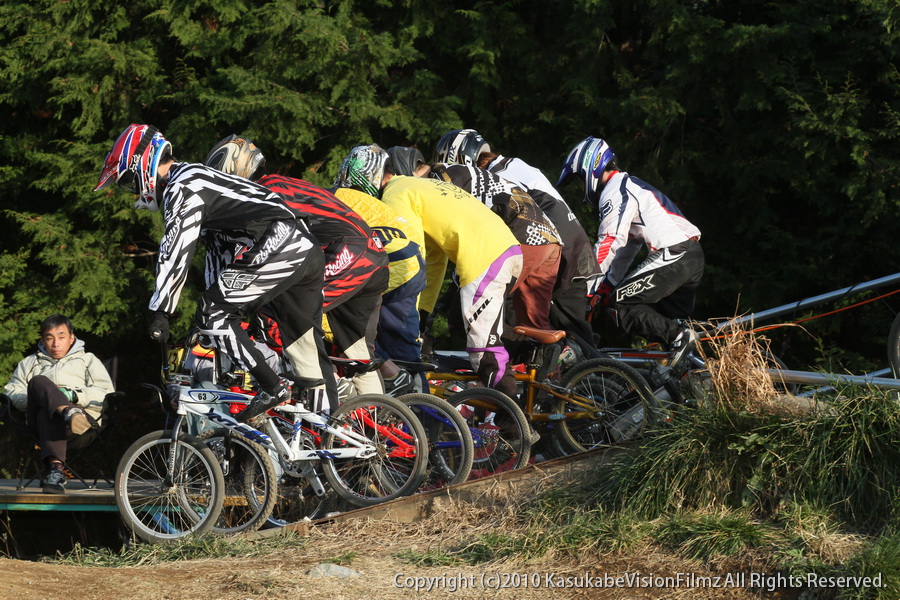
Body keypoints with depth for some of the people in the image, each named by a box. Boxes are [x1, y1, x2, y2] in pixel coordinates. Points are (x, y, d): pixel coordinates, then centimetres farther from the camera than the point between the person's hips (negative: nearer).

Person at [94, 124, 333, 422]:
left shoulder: (182, 187, -4)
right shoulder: (198, 178, 28)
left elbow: (176, 252, -11)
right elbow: (219, 251, 31)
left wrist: (160, 311, -7)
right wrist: (215, 306, 31)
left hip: (279, 250, -10)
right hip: (310, 253, 10)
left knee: (213, 313, -6)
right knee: (308, 350, 11)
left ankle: (272, 388, -9)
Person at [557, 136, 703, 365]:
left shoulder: (614, 192, -7)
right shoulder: (628, 186, 26)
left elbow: (608, 245, -14)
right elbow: (627, 245, 29)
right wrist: (607, 284, 28)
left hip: (673, 256, -10)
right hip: (694, 255, 10)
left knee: (622, 303, -8)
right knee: (669, 319, 17)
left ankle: (678, 337, -16)